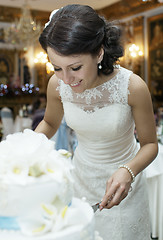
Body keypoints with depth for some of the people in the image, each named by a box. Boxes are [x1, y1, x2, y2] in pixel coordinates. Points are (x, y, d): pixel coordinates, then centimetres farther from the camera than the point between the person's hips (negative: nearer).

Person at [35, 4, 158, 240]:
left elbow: (150, 144, -14)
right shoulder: (57, 84, -19)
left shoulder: (133, 86, -28)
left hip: (122, 179, -2)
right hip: (83, 175, 3)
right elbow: (50, 123, 4)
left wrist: (128, 171, -33)